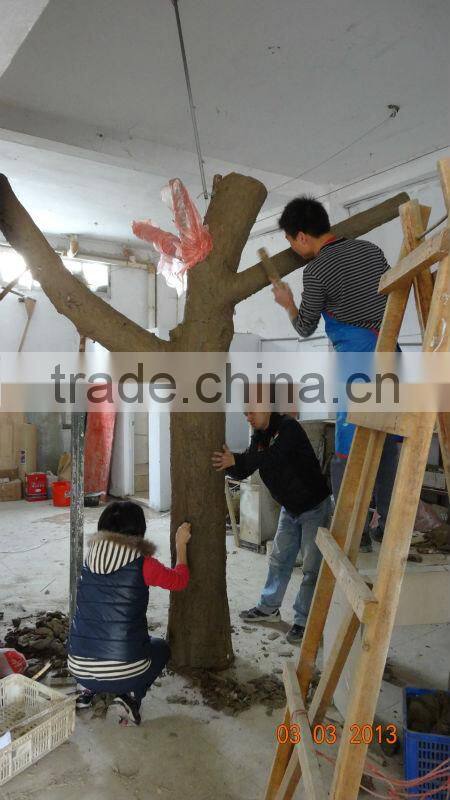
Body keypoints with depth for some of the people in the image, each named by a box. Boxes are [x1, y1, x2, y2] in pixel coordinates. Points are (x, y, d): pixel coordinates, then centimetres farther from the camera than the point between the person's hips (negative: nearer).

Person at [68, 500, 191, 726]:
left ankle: (89, 690, 16)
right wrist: (181, 544, 21)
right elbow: (180, 580, 7)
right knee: (161, 647, 27)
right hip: (123, 673, -4)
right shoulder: (142, 564, -11)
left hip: (79, 669, 5)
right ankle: (130, 698, 5)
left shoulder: (90, 560, 1)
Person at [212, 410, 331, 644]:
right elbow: (243, 471, -5)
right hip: (290, 508, 8)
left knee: (311, 567, 1)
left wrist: (236, 460, -49)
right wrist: (228, 462, -25)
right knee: (279, 559, 16)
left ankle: (303, 620, 14)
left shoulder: (289, 427, -23)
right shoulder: (259, 436, 1)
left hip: (314, 508, -8)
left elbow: (272, 456, -40)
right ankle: (269, 608, 32)